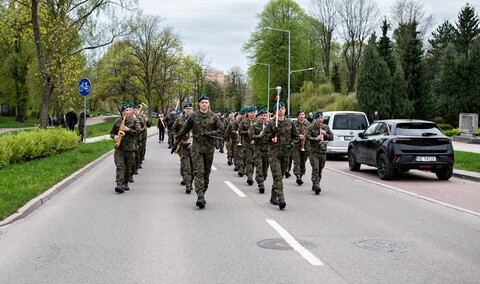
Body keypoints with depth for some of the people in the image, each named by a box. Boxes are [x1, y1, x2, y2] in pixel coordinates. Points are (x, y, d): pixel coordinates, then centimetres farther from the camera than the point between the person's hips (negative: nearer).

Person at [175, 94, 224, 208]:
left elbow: (221, 130, 4)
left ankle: (202, 194, 20)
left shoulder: (213, 116, 2)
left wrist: (211, 133, -12)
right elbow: (185, 129, 12)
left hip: (209, 148, 1)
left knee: (206, 172, 8)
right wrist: (177, 140, 16)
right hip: (197, 147, -1)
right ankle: (200, 196, -19)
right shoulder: (193, 116, 2)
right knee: (198, 172, -11)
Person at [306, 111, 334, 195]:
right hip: (313, 151, -4)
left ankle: (315, 185, 21)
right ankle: (316, 186, -20)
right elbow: (308, 137, -10)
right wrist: (316, 139, -24)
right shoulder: (311, 128, -1)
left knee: (320, 169, 9)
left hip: (323, 151, 4)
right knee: (315, 168, -15)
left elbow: (331, 137, 12)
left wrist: (325, 134, -7)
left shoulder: (326, 127, 11)